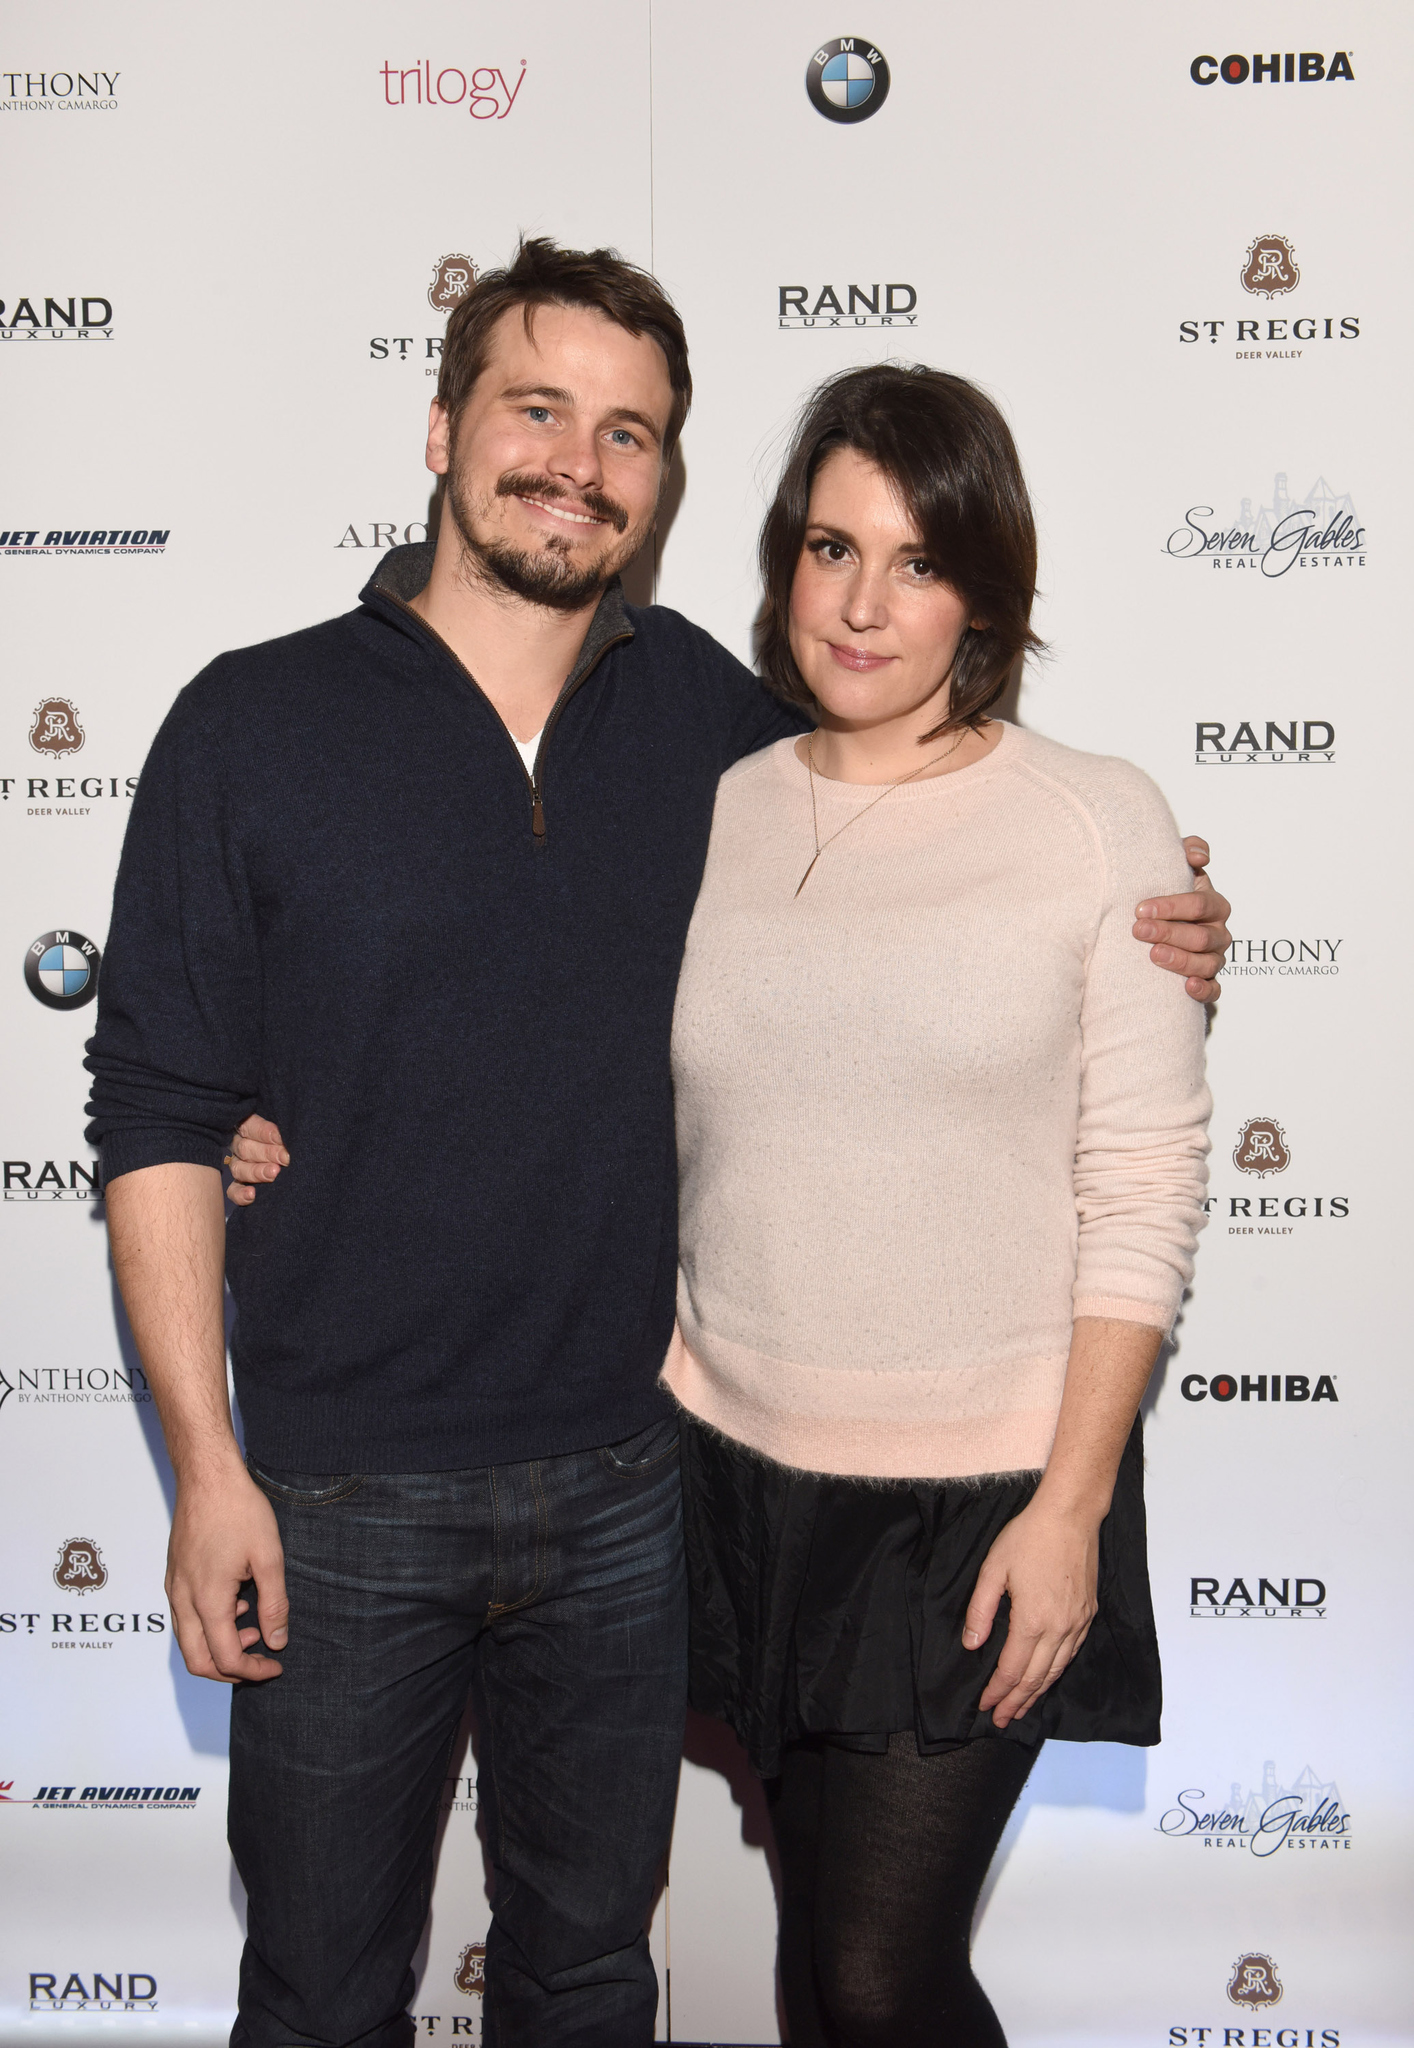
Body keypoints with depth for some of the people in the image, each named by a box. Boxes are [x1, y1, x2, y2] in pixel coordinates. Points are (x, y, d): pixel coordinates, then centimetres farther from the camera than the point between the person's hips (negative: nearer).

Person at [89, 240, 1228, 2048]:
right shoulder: (256, 725, -7)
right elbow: (158, 1118, -6)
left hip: (628, 1481, 3)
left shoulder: (701, 709, 1)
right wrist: (205, 1468, -10)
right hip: (341, 1495, -2)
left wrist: (1133, 933, -2)